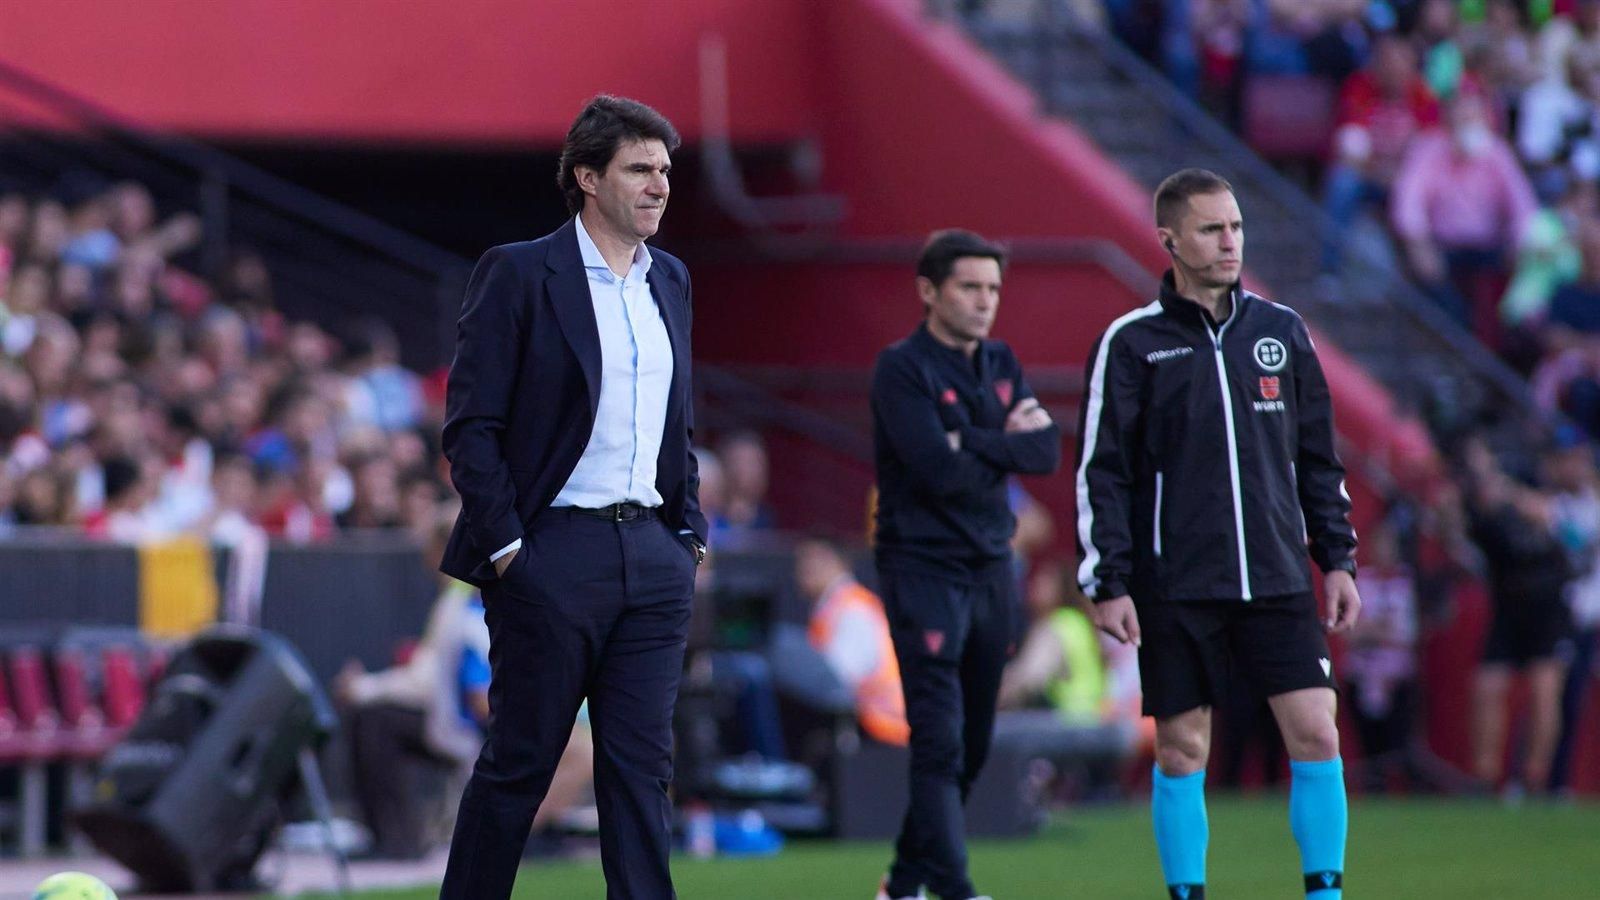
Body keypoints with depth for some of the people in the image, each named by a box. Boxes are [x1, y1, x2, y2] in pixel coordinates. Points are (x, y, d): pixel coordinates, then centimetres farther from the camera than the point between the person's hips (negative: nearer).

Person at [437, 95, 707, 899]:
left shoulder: (669, 281, 14)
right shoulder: (518, 274, -6)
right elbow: (470, 426, -8)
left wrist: (690, 528, 11)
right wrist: (504, 546, -13)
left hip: (651, 553, 6)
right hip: (552, 553, -6)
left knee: (641, 764, 3)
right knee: (517, 764, 1)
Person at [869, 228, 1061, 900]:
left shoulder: (1001, 366, 12)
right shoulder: (902, 368, -9)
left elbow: (1047, 453, -2)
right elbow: (941, 471, -20)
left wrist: (973, 442, -14)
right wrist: (1007, 443, -7)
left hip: (992, 568, 7)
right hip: (924, 569, -7)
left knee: (971, 747, 10)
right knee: (939, 741, -14)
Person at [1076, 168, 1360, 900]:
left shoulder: (1280, 331, 10)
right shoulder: (1132, 344, 0)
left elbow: (1318, 457, 16)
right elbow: (1101, 474, -1)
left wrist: (1338, 559, 11)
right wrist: (1107, 583, -7)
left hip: (1277, 580, 3)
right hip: (1174, 587, -3)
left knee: (1316, 733, -6)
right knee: (1182, 750, 1)